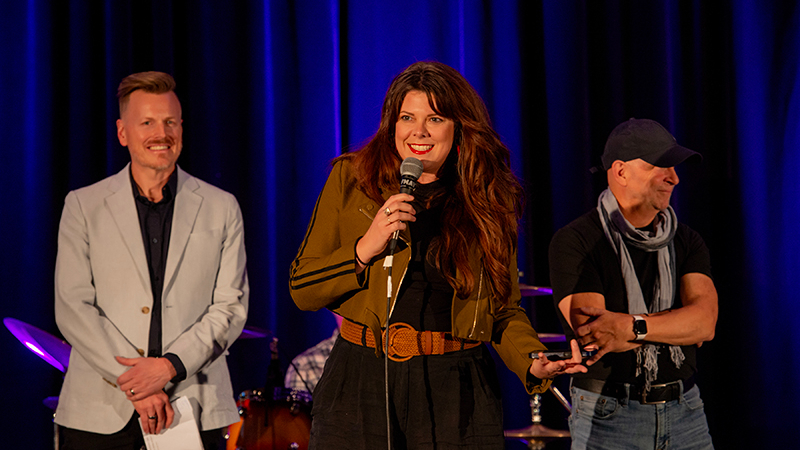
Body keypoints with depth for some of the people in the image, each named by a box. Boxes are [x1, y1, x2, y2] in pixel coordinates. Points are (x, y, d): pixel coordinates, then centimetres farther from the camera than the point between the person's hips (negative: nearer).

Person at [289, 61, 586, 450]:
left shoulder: (488, 201, 5)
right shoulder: (351, 180, 2)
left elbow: (504, 308, 10)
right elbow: (302, 289, 1)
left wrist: (532, 363, -9)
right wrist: (366, 249, -15)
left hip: (456, 394, 1)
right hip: (362, 384, 0)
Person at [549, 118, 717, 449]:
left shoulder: (687, 242, 8)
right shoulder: (574, 243, -6)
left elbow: (706, 320, -7)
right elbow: (590, 332, -17)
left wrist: (631, 326, -22)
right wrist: (676, 325, -8)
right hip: (608, 418, -4)